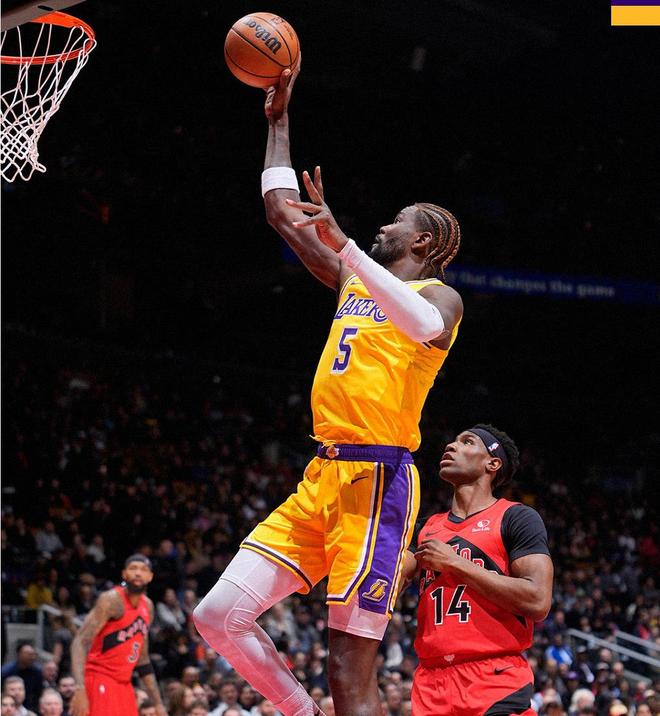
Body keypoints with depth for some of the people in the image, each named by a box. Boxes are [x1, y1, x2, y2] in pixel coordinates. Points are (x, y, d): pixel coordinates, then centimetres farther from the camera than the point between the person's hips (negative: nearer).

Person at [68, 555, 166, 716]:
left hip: (123, 684, 9)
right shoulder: (112, 600, -12)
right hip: (100, 681, -9)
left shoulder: (147, 606, 13)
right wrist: (80, 689, -34)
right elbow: (80, 643, -21)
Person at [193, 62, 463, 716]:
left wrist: (344, 243, -32)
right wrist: (278, 119, 26)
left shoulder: (438, 293, -1)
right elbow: (282, 213, 28)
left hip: (377, 478, -8)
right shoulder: (353, 281, 21)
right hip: (324, 475, 8)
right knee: (218, 616, 1)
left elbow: (427, 327, -28)